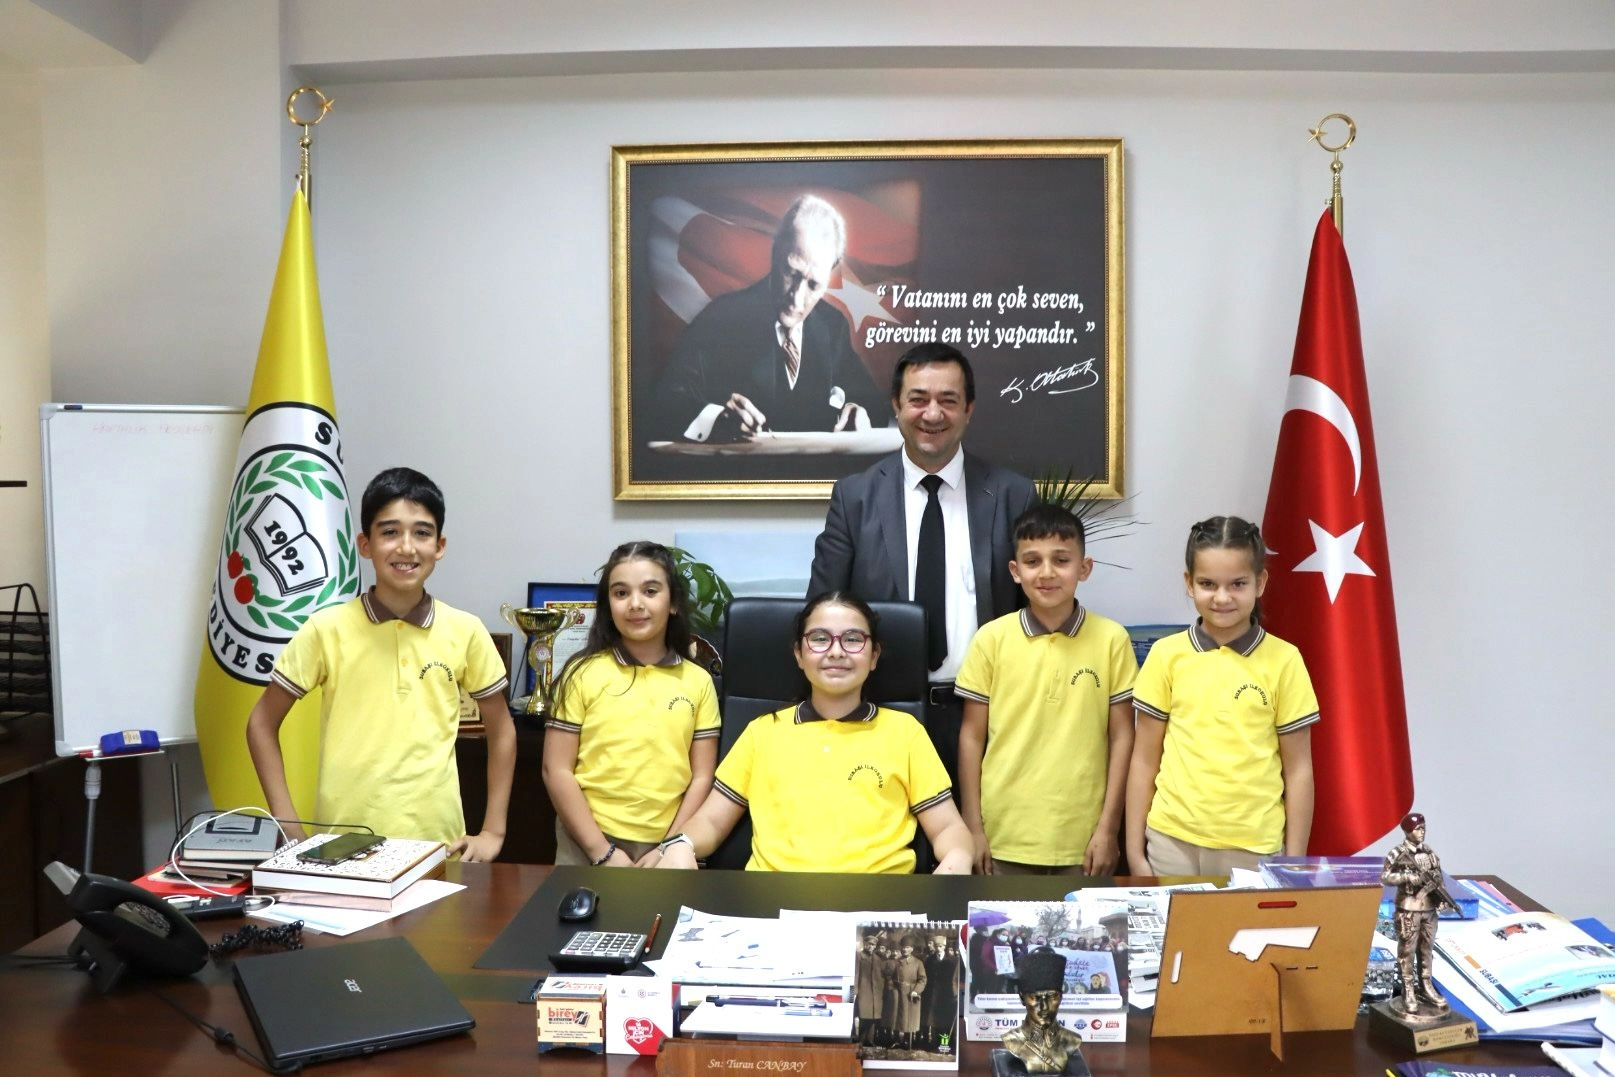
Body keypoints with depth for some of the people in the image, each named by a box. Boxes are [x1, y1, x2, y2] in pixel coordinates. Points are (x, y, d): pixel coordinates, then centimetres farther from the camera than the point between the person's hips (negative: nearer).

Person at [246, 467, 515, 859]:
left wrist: (493, 830, 4)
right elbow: (262, 723, 4)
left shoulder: (465, 632, -1)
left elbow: (501, 728, 10)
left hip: (437, 844, 1)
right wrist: (290, 828, -3)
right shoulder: (327, 629, -5)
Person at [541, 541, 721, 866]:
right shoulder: (583, 673, -2)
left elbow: (701, 778, 3)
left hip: (664, 847, 1)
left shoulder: (698, 681, 3)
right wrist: (603, 852, -10)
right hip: (587, 844, -1)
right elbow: (557, 771, -4)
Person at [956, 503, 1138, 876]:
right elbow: (972, 736, 2)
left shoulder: (1111, 639, -3)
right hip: (1005, 836, 0)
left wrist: (1108, 828, -2)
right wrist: (972, 826, 0)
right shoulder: (991, 639, -2)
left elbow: (1121, 736, 1)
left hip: (1082, 838, 0)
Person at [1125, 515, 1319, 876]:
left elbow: (1298, 768, 2)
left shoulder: (1284, 660, -2)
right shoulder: (1166, 654, 0)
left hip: (1254, 847, -1)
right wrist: (1135, 849, 3)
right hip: (1173, 841, 1)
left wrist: (1294, 861, 1)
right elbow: (1145, 759, 4)